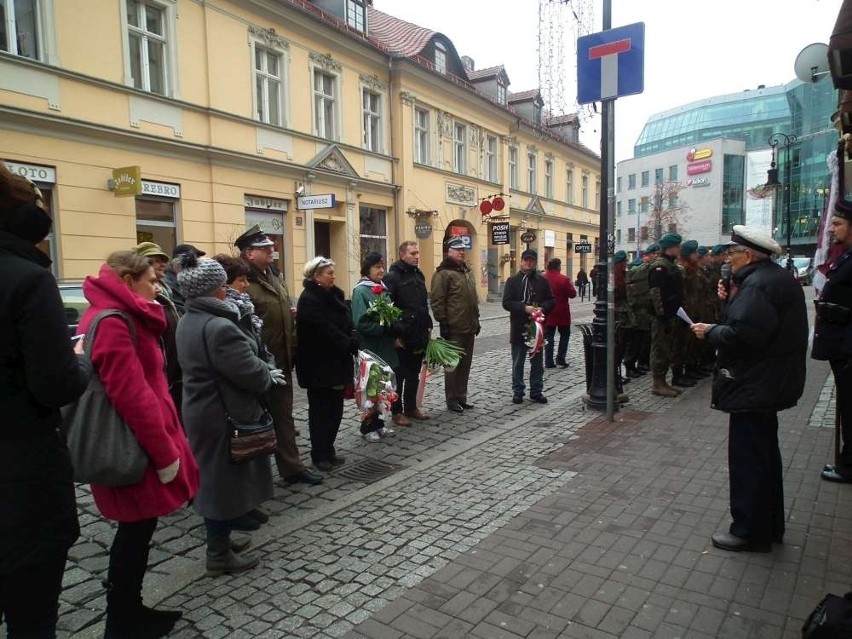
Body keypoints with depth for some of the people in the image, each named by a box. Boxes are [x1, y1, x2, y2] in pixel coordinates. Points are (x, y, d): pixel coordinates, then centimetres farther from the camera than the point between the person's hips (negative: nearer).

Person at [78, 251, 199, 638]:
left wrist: (165, 446, 17)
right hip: (134, 449, -10)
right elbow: (132, 397, -26)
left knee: (137, 530, 18)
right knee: (136, 531, 4)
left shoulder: (118, 319, 13)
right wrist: (165, 454, -20)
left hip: (134, 445, 10)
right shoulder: (112, 323, -20)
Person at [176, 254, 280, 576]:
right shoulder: (219, 327, -26)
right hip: (224, 415, -10)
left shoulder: (188, 322, 7)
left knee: (213, 478, 21)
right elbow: (251, 373, -25)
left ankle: (219, 539, 36)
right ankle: (219, 555, 18)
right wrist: (270, 375, -4)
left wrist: (263, 370, 8)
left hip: (200, 410, 10)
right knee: (224, 480, 4)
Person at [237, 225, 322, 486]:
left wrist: (292, 351, 15)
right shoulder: (244, 283, -17)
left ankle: (292, 467, 29)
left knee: (284, 416, 16)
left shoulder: (276, 277, 13)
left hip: (282, 362, 8)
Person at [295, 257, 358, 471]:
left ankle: (329, 450, 25)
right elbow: (327, 331, -22)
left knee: (335, 407, 12)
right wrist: (351, 344, -18)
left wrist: (353, 341, -7)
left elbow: (346, 323, 9)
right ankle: (319, 455, 16)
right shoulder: (309, 300, -15)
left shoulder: (333, 295, 11)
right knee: (320, 409, 4)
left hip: (336, 362, 8)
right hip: (318, 366, -8)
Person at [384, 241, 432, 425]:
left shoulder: (418, 274, 13)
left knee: (414, 374, 15)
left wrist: (428, 325, 14)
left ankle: (411, 407, 27)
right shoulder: (393, 276, -12)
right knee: (399, 375, 3)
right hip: (402, 337, -7)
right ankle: (397, 411, 13)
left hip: (419, 334, 7)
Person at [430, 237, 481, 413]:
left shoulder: (466, 271, 18)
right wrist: (443, 324, -18)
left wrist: (476, 321, 20)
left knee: (465, 365, 13)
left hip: (469, 328, 9)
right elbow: (437, 301, -15)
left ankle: (461, 398, 23)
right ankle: (452, 400, 8)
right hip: (454, 329, -8)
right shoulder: (443, 273, -10)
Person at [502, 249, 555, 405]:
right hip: (519, 328, -2)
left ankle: (536, 392, 21)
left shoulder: (542, 280, 7)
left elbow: (551, 301, 7)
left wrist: (542, 308, -14)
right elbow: (506, 303, -8)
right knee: (518, 363, 7)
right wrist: (524, 308, -20)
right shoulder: (512, 281, 0)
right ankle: (517, 392, 18)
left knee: (537, 362, 10)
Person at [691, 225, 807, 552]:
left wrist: (710, 332, -15)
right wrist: (732, 297, 1)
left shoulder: (758, 283, -21)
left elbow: (743, 334, -31)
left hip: (754, 386, -11)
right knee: (764, 454, 20)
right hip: (770, 382, 11)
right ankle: (769, 525, 33)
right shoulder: (778, 278, 13)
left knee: (747, 458, 0)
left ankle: (750, 531, 12)